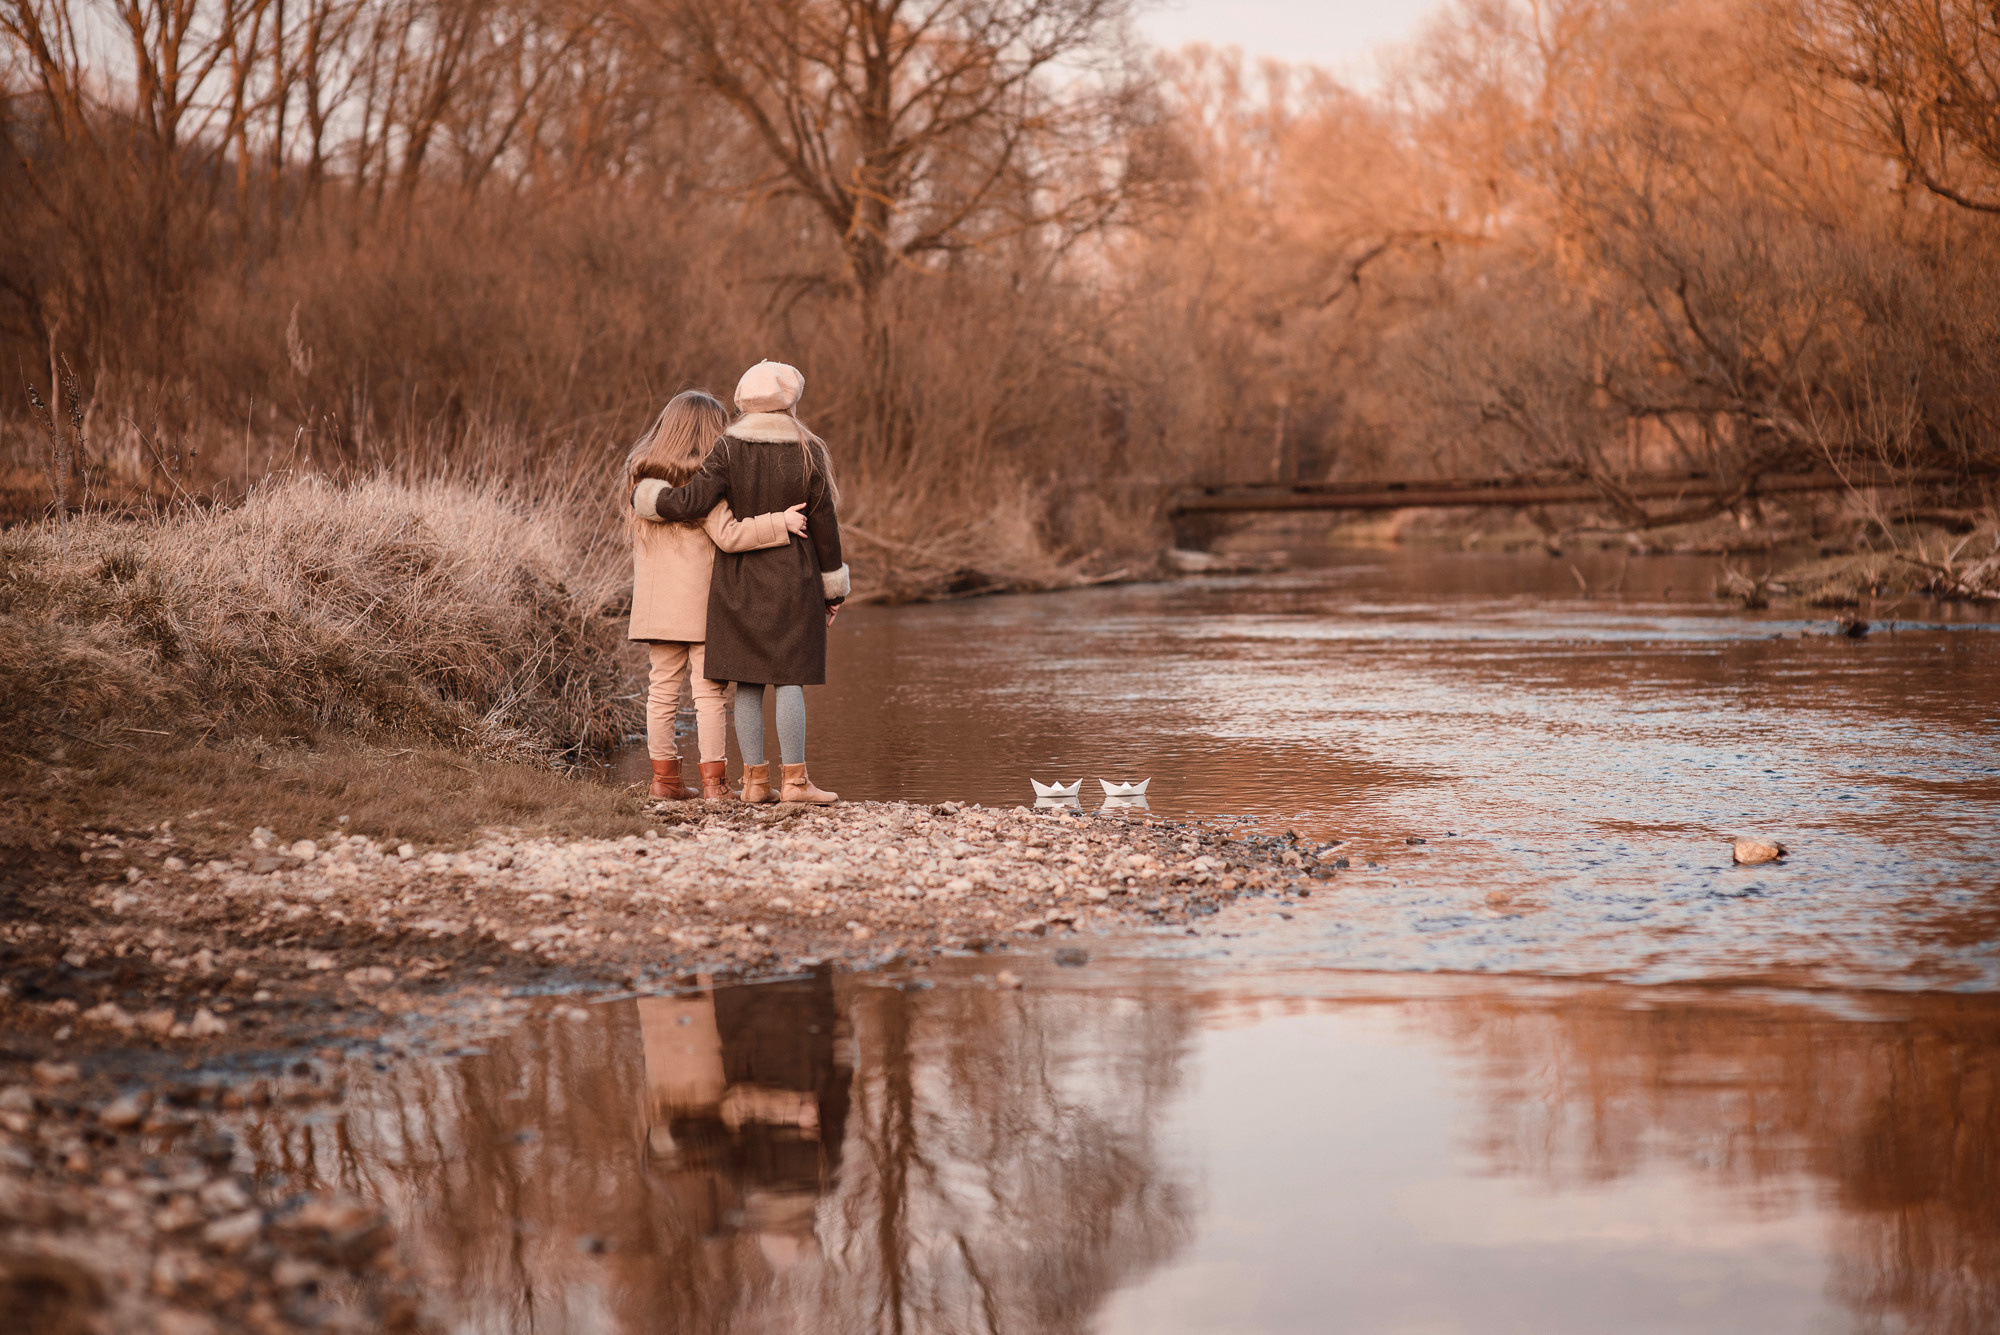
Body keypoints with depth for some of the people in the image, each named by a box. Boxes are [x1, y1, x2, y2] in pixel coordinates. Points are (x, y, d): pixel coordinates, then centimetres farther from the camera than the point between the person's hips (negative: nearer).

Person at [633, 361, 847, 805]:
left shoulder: (729, 451, -5)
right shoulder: (807, 455, -5)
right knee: (790, 679, -2)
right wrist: (833, 590, 7)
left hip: (738, 582, 2)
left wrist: (644, 496, 5)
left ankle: (755, 779, 6)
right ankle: (795, 780, -5)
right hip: (792, 583, -2)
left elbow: (690, 502, -14)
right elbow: (824, 527, -2)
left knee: (748, 683, 6)